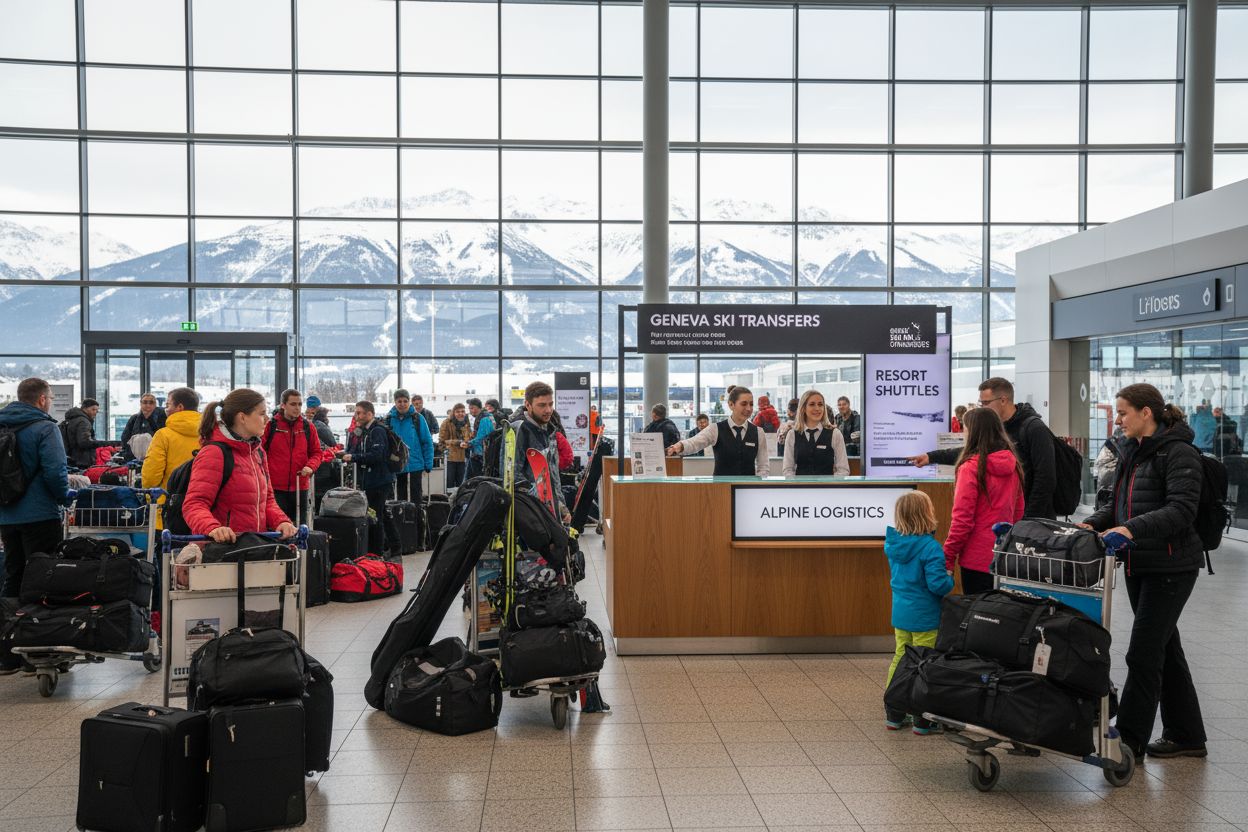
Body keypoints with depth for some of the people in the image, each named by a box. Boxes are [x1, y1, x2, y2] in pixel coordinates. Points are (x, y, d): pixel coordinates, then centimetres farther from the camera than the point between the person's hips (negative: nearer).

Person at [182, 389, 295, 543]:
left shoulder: (257, 452, 15)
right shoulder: (214, 453, -9)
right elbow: (194, 504, -16)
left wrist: (281, 521, -2)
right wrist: (212, 528, -35)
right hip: (220, 547, -7)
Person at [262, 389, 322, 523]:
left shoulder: (307, 426, 6)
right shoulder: (271, 425, -1)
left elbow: (316, 452, 11)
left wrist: (310, 466, -9)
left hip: (300, 487, 3)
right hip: (276, 487, -3)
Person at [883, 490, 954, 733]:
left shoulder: (893, 543, 1)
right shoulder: (930, 547, -21)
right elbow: (937, 584, -23)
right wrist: (949, 578, -2)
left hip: (900, 614, 7)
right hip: (924, 617, -7)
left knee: (899, 660, 16)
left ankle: (893, 715, 23)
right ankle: (923, 720, 12)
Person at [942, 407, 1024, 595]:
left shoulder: (971, 468, -15)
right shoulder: (1012, 464, 4)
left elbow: (962, 519, -15)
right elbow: (1018, 511, 14)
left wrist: (948, 558, -7)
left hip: (977, 559, -6)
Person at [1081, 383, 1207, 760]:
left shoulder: (1178, 453, -13)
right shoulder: (1130, 452, 12)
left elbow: (1181, 509, -24)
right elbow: (1119, 505, 17)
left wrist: (1131, 529, -35)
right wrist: (1092, 523, -2)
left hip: (1170, 568, -9)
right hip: (1139, 564, 9)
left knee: (1144, 652, -7)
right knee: (1165, 648, 16)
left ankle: (1129, 740, 1)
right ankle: (1186, 735, 28)